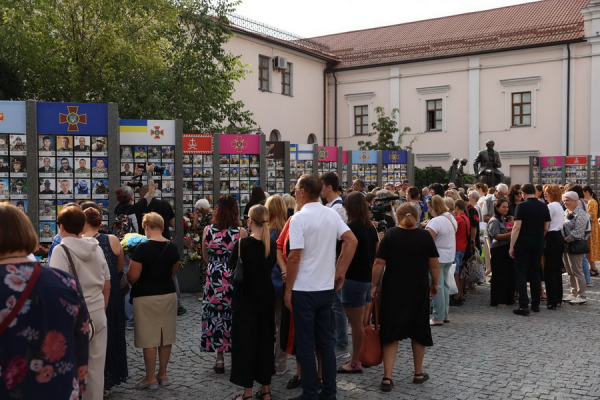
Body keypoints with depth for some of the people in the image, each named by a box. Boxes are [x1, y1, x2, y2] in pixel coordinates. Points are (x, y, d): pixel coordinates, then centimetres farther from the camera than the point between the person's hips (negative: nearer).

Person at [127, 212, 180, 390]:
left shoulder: (143, 247, -16)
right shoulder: (172, 247, 0)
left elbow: (133, 276, -15)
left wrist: (130, 282, 7)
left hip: (146, 297, -5)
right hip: (168, 294, 6)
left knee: (149, 339, 3)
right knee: (165, 337, 12)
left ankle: (151, 378, 10)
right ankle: (163, 374, 22)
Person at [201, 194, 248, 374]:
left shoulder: (208, 230, -4)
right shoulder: (240, 232, -12)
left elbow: (205, 258, 8)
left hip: (214, 279, 2)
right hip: (235, 280, -2)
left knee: (216, 317, 11)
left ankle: (220, 360, 18)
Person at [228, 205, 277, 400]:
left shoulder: (242, 244, -16)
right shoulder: (272, 244, -1)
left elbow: (231, 267, -5)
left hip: (246, 299, -5)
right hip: (266, 298, 5)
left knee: (245, 342, 5)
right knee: (265, 341, 14)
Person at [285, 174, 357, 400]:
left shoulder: (299, 218, -14)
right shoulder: (332, 215, 5)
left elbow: (295, 257, -17)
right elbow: (352, 241, 4)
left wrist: (288, 289, -9)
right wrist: (340, 272, 8)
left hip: (305, 289, -6)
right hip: (327, 287, 6)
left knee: (305, 344, 4)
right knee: (325, 340, 14)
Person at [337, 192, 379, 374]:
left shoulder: (351, 227, -15)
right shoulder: (371, 227, 8)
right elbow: (377, 253, 13)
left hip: (354, 279, -8)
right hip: (369, 278, 8)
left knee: (356, 323, 1)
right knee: (364, 322, 16)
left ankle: (355, 362, 9)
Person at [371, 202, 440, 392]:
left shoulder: (390, 235, -4)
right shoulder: (425, 236, -2)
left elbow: (379, 263, -7)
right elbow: (434, 265, -2)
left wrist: (374, 285, 2)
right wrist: (435, 284, 11)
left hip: (393, 290, -1)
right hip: (418, 291, 1)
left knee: (391, 332, 5)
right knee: (418, 331, 16)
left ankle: (387, 377, 1)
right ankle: (418, 373, 29)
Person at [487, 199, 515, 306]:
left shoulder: (504, 220, 18)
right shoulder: (494, 221, -10)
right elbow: (496, 236, -20)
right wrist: (510, 234, -28)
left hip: (507, 249, 9)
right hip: (499, 250, -9)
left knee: (509, 274, 9)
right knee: (500, 275, -5)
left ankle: (508, 298, 19)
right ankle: (498, 300, 1)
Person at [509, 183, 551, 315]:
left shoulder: (522, 206, -11)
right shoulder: (543, 206, 4)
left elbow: (517, 227, -16)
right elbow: (546, 227, 7)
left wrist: (512, 246, -13)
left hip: (523, 243, -5)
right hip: (538, 243, 5)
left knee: (522, 273, -1)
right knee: (536, 273, 14)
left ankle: (524, 305, -7)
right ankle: (536, 304, 20)